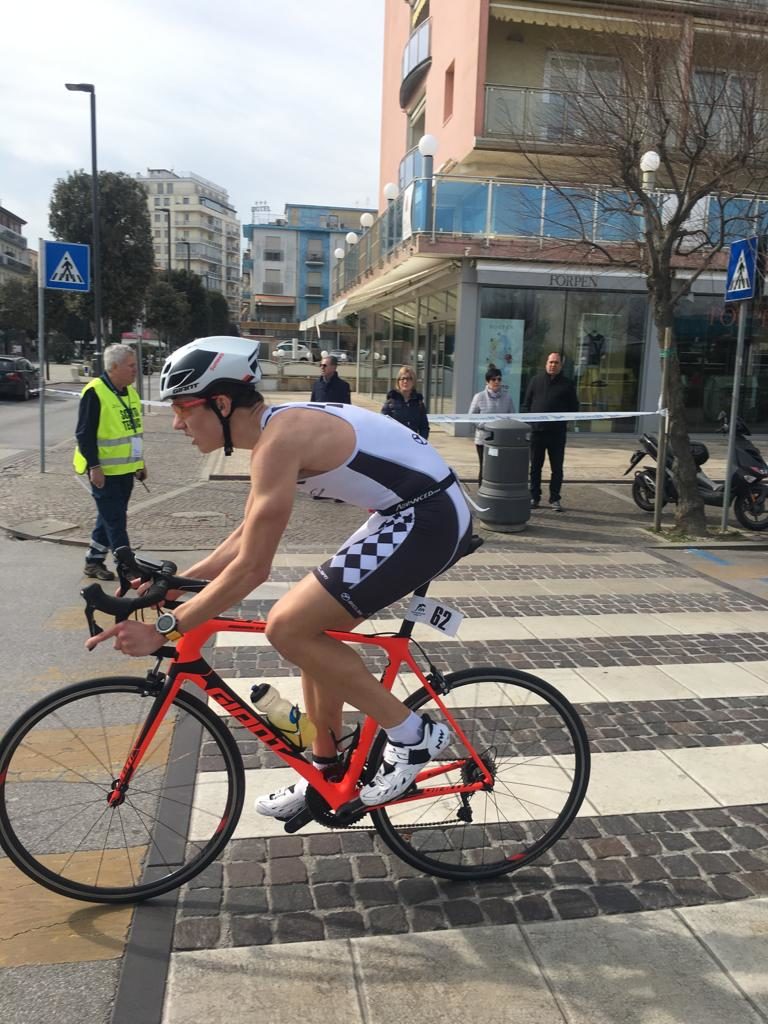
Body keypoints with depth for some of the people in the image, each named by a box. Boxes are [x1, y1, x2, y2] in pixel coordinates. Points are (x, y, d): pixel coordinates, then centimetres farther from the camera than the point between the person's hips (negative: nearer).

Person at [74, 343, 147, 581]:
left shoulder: (130, 392, 11)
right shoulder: (95, 393, -15)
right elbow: (84, 434, -17)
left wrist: (140, 462, 19)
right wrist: (94, 466, -20)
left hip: (125, 469, 8)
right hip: (105, 471, -8)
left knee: (110, 518, 15)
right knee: (115, 521, -3)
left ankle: (94, 561, 26)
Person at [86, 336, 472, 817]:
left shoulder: (279, 438, -19)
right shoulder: (280, 427, 11)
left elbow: (251, 568, -20)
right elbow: (246, 536, 20)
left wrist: (163, 630, -14)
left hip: (429, 518, -10)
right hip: (412, 511, 10)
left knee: (288, 627, -12)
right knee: (312, 631, 14)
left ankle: (412, 734, 0)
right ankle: (324, 773, 29)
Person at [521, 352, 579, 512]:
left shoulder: (567, 384, 4)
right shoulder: (536, 380, 8)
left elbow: (574, 407, 7)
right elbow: (526, 403, 8)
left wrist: (566, 420, -6)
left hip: (557, 432, -1)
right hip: (537, 430, 1)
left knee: (557, 468, 3)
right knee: (535, 467, 8)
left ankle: (555, 499, 11)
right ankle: (534, 497, 16)